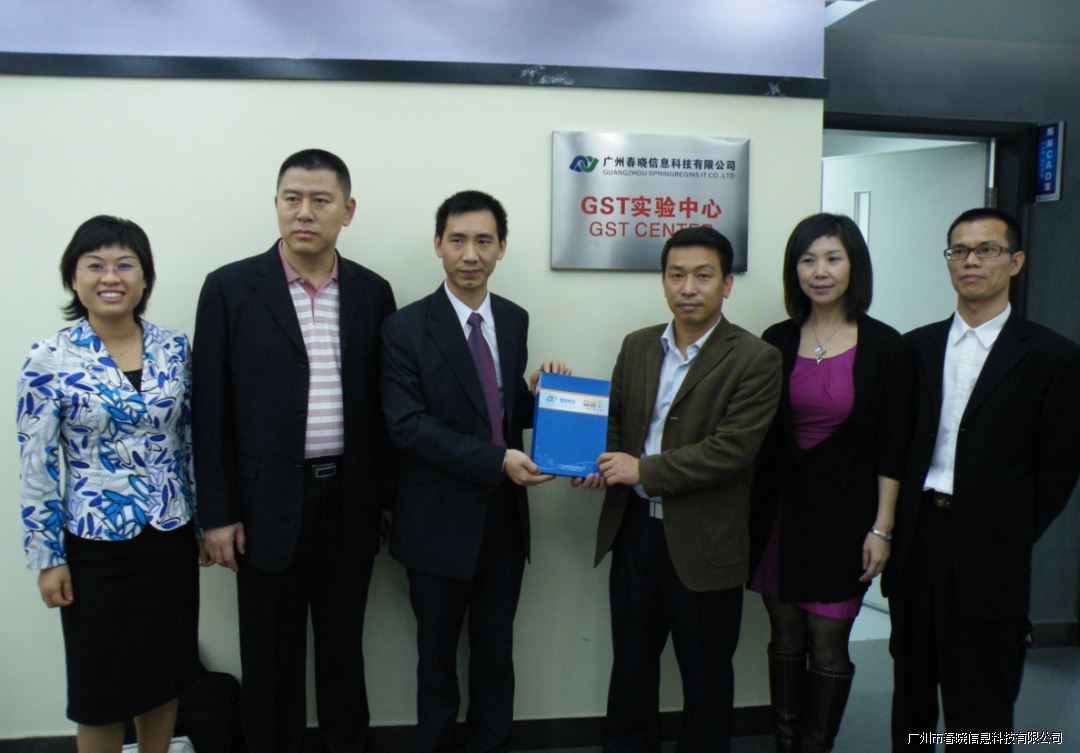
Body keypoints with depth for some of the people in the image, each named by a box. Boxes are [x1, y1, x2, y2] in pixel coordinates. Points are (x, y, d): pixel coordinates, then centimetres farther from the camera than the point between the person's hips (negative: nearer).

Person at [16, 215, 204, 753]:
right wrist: (47, 557, -6)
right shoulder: (48, 360, -9)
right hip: (96, 546, -3)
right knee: (101, 681, 12)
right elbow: (37, 468, -7)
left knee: (165, 670, 17)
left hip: (171, 538, 3)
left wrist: (206, 521, 8)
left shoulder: (174, 349, -1)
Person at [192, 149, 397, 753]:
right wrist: (217, 511, -5)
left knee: (344, 642, 17)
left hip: (350, 499, 2)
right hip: (268, 501, -2)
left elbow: (382, 403, 6)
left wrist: (387, 496, 7)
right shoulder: (231, 287, -4)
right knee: (271, 651, 13)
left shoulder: (372, 291, 3)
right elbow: (212, 408, -4)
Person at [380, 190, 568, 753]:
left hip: (504, 517, 4)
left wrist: (540, 392, -11)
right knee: (437, 658, 15)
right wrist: (496, 460, -24)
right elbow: (407, 426, -18)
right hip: (439, 521, -4)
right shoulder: (406, 327, -11)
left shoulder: (515, 320, 4)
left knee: (496, 655, 18)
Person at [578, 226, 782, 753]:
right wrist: (606, 465, -7)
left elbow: (732, 449, -19)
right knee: (630, 665, 19)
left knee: (705, 675, 14)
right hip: (634, 528, 5)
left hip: (703, 544, -4)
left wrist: (643, 470, -19)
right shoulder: (637, 346, 6)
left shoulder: (755, 360, -12)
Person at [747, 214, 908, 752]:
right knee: (785, 641, 13)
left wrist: (881, 528, -7)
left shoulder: (882, 345, -5)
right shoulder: (776, 341, 2)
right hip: (780, 510, 3)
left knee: (828, 647, 5)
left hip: (844, 514, -2)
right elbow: (757, 438, 5)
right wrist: (752, 516, 3)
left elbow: (891, 449, -4)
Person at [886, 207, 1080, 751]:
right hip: (916, 540, 4)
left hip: (988, 556, -3)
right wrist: (892, 529, 1)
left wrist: (1012, 539, -2)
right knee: (911, 690, 17)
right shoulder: (916, 347, 7)